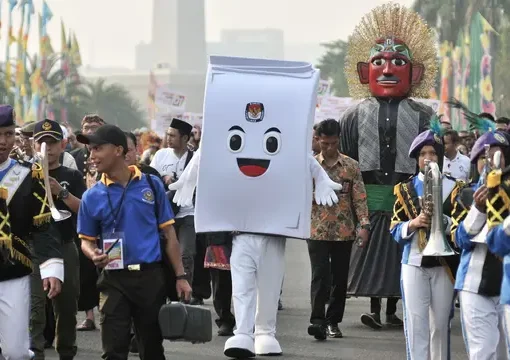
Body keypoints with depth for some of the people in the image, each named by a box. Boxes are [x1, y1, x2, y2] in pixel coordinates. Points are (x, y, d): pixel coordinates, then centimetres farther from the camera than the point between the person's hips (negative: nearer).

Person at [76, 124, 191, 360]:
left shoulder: (151, 185, 2)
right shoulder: (92, 196, 3)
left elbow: (168, 233, 5)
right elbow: (86, 240, 10)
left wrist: (180, 277, 1)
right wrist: (93, 255, -14)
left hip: (151, 277, 0)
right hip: (114, 280, 0)